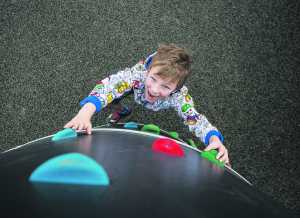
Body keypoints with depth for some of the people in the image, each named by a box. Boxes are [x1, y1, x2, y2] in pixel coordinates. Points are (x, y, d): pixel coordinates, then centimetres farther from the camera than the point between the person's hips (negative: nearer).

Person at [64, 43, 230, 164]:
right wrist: (85, 113, -76)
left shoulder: (180, 96, -46)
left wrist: (214, 139, -68)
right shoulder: (139, 73, -49)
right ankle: (122, 111, 29)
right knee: (110, 100, -8)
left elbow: (196, 120, -46)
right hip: (139, 86, -1)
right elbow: (108, 85, -59)